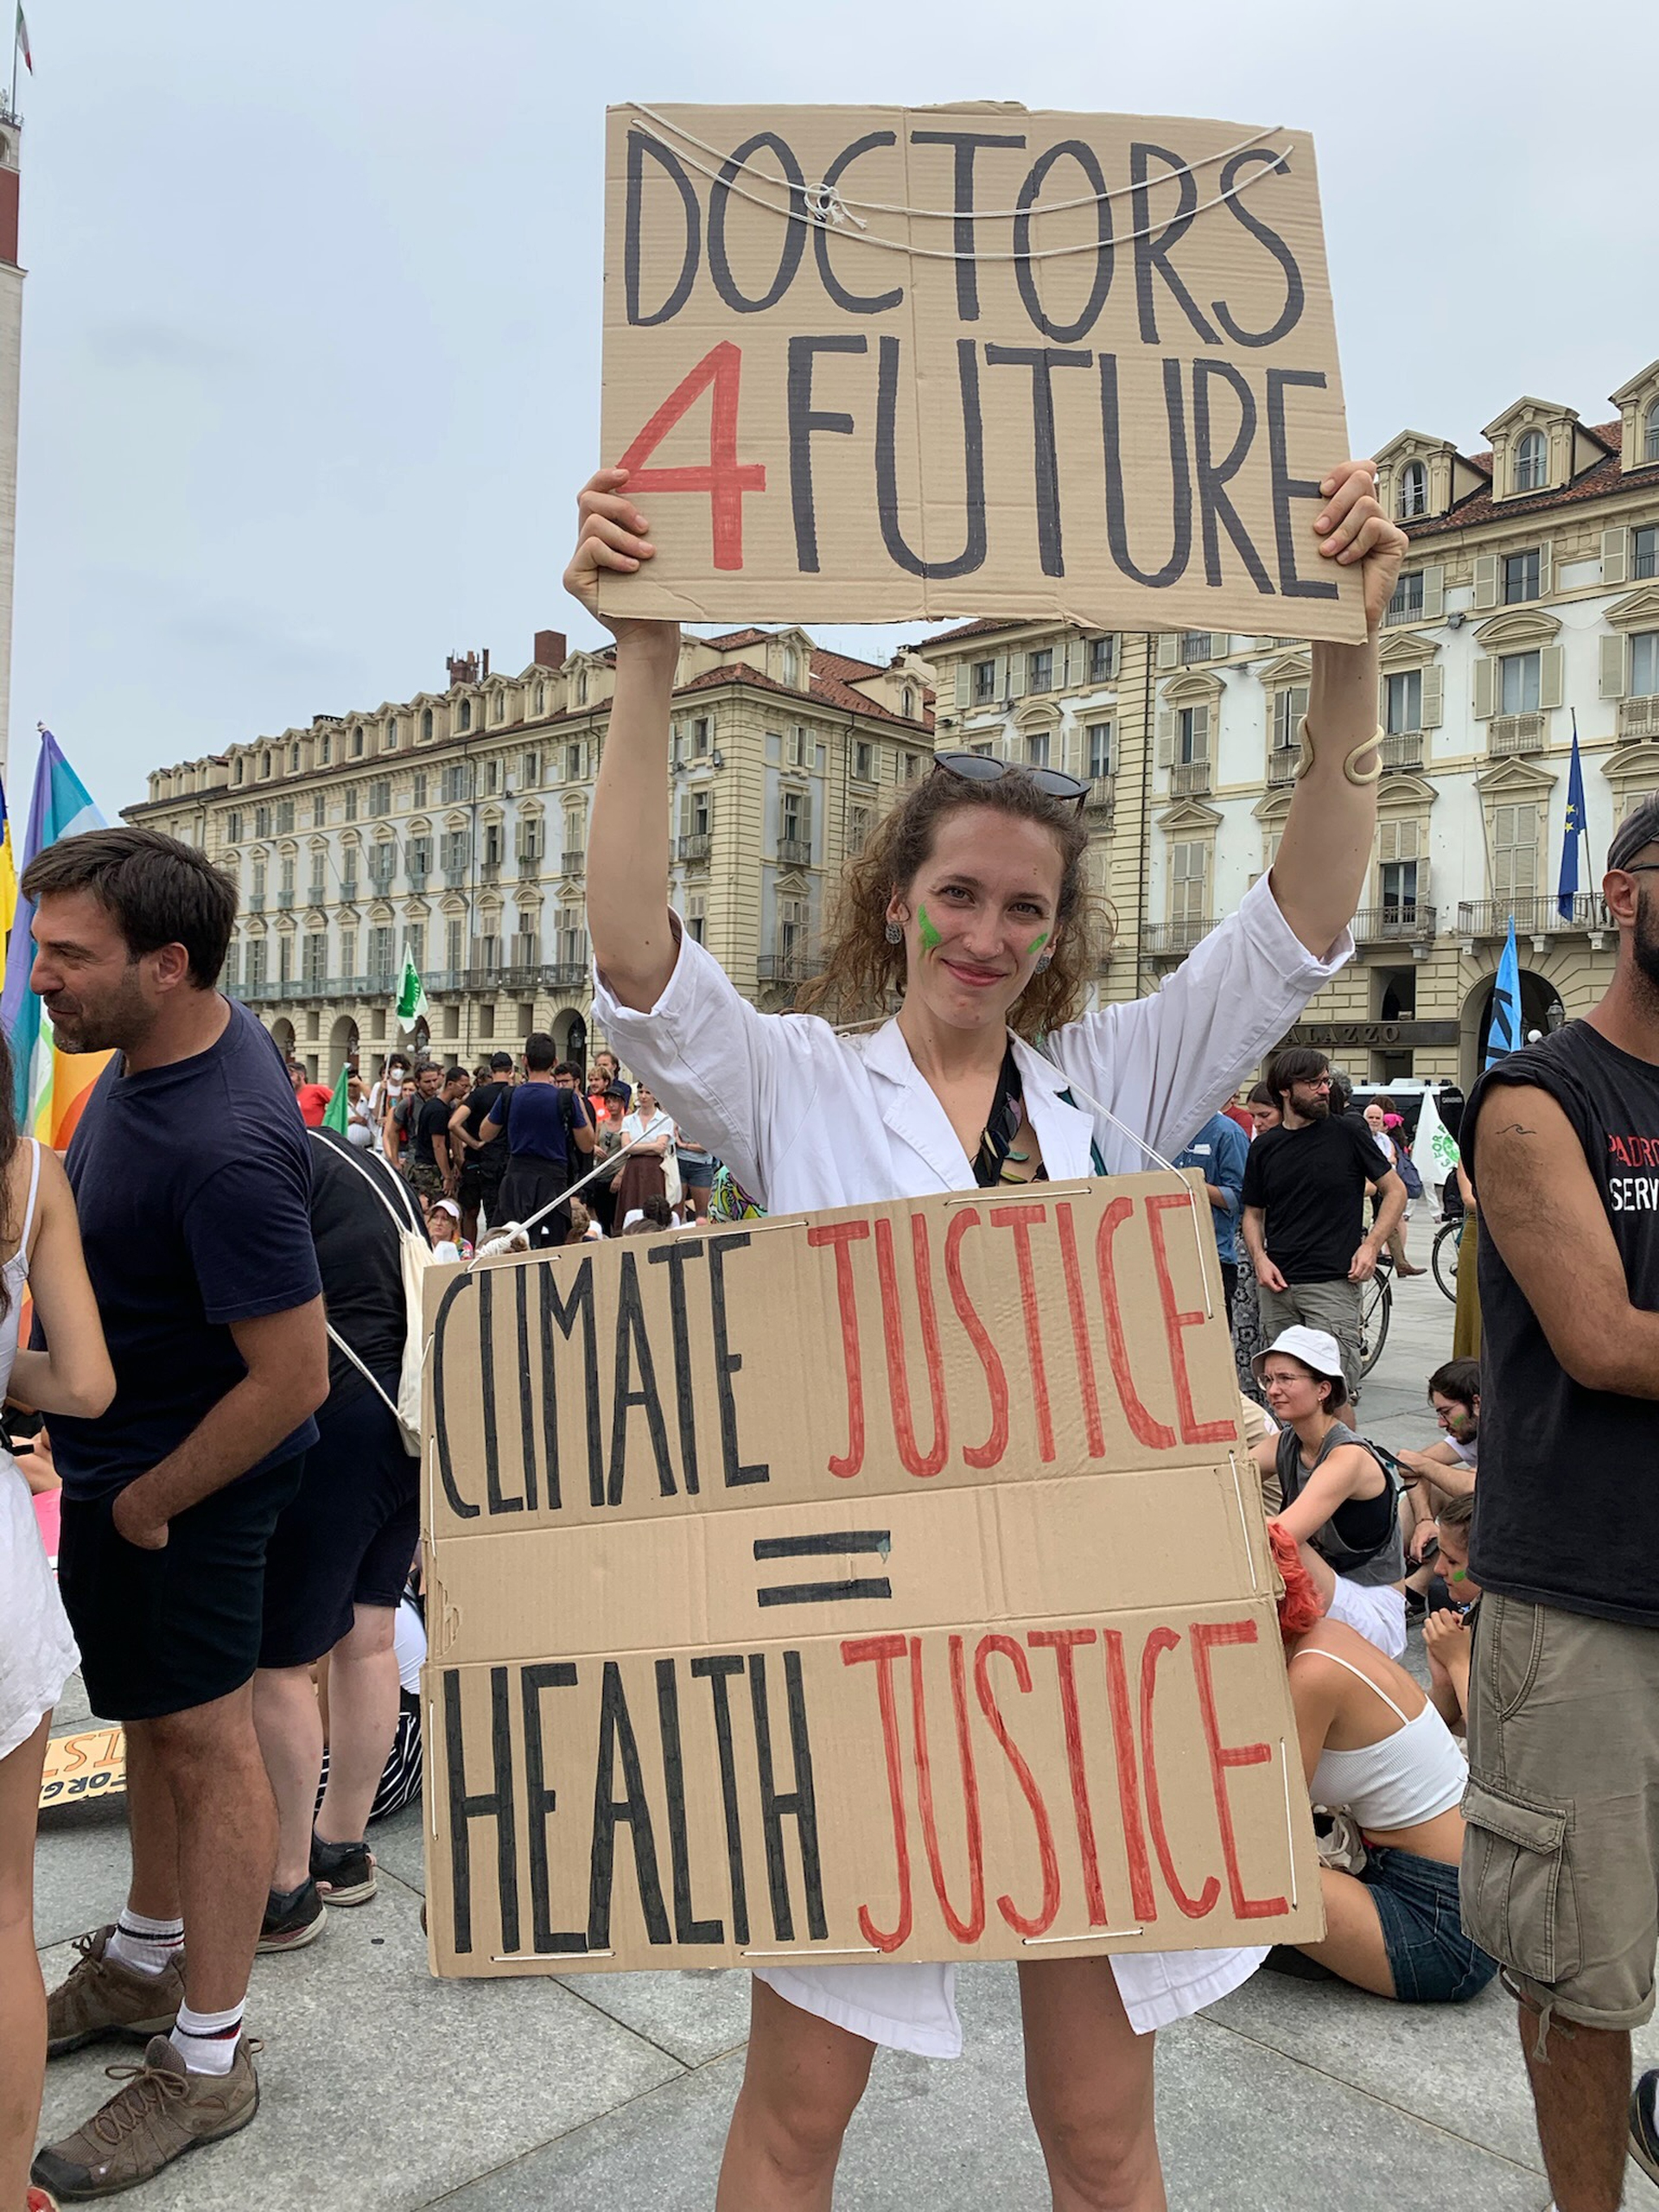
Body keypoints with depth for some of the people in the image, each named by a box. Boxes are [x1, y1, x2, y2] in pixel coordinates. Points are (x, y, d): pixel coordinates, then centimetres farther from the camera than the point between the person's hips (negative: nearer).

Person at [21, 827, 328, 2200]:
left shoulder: (221, 1148, -33)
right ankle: (145, 1961, 46)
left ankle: (208, 2059, 27)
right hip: (117, 1448, 9)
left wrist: (149, 1504, -16)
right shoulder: (177, 1038, -3)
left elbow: (292, 1378, -30)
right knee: (152, 1713, 24)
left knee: (203, 1738, 7)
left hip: (177, 1477, -9)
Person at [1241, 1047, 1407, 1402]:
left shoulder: (1348, 1133, 1)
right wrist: (1260, 1258, -2)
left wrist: (1371, 1245, -7)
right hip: (1276, 1286, 3)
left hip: (1333, 1283, -3)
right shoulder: (1265, 1147, 10)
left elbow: (1395, 1191, 7)